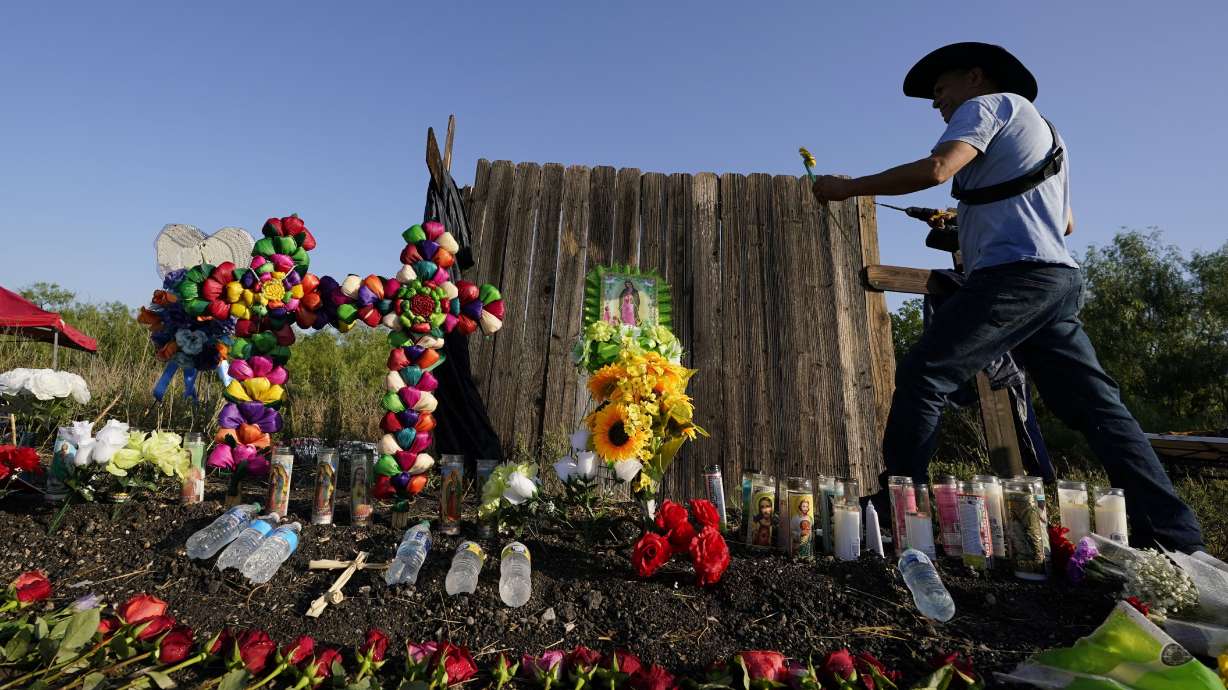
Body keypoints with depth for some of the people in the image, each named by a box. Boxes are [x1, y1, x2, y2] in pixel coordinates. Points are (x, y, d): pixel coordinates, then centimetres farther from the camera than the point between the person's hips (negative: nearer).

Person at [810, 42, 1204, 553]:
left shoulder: (989, 104, 7)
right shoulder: (1042, 131, 33)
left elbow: (935, 169, -15)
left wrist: (848, 187, -8)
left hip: (1015, 275, -10)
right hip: (1059, 279, 10)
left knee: (922, 377, -12)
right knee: (1095, 405, 7)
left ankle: (893, 509, -12)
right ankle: (1174, 535, 7)